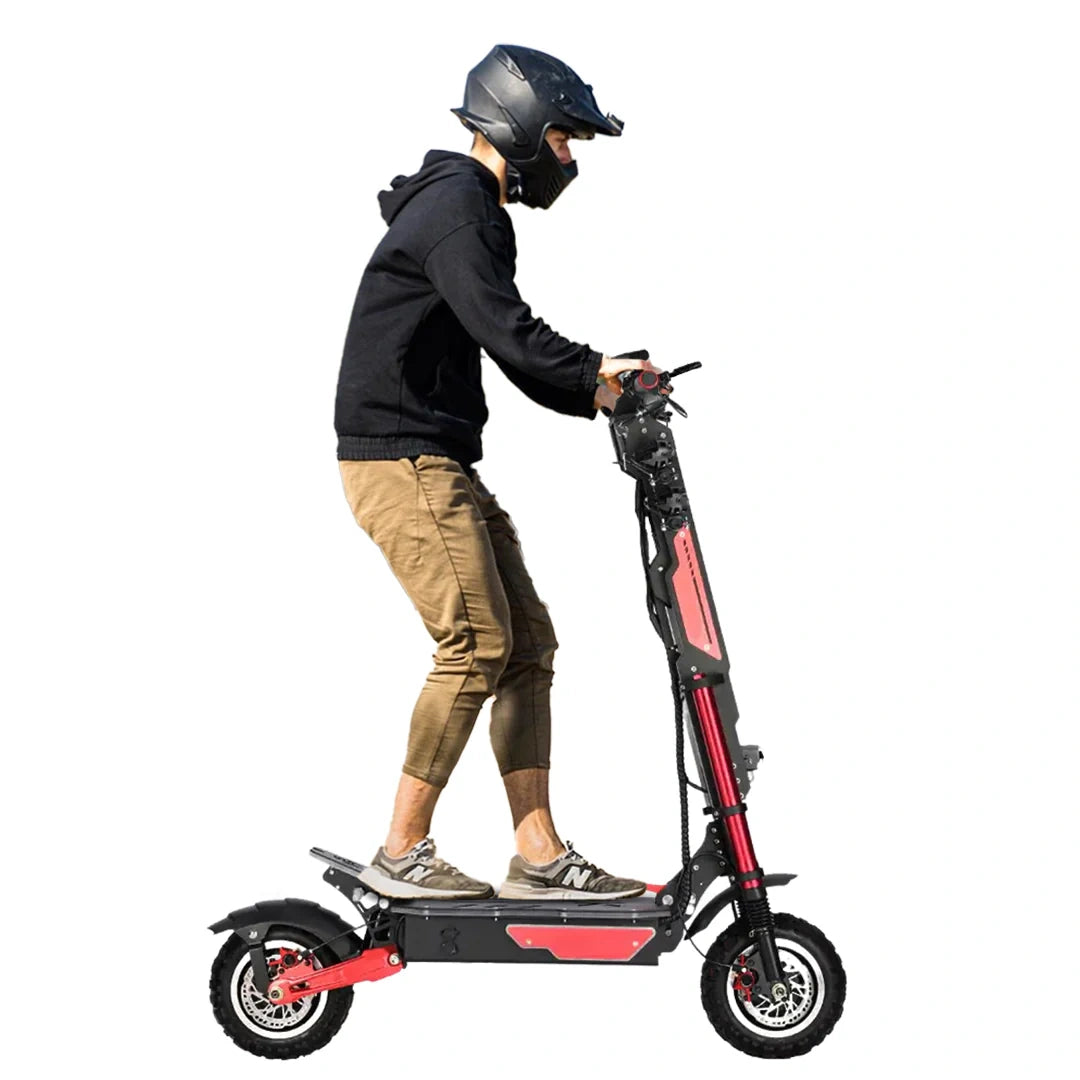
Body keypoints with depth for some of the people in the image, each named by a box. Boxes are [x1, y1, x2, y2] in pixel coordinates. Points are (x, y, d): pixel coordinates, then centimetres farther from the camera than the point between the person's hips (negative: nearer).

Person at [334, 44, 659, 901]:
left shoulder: (475, 210, 21)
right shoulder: (456, 207, -12)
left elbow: (508, 346, 22)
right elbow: (503, 326, -24)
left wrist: (597, 393, 11)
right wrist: (596, 371, -16)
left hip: (443, 466, 11)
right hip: (401, 460, -11)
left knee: (528, 644, 6)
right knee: (477, 645, -12)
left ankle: (539, 857, 8)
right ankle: (402, 854, -1)